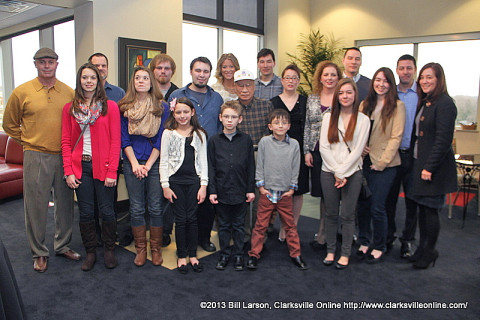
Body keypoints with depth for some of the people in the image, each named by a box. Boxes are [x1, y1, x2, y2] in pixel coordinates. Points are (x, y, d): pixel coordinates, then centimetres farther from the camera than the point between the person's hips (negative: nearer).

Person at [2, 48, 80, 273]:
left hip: (65, 157, 3)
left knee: (65, 203, 11)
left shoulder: (69, 93, 4)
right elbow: (10, 124, 9)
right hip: (35, 157, -2)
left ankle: (63, 245, 28)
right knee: (36, 205, 4)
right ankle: (39, 252, 19)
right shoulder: (22, 92, -1)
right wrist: (27, 141, 4)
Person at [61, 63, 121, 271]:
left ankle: (109, 250, 23)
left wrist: (112, 171, -10)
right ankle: (90, 252, 23)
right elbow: (66, 142, 6)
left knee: (107, 210, 4)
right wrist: (68, 172, -3)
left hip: (103, 166, -2)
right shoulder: (70, 108, 7)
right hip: (80, 167, 2)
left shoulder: (110, 106, 0)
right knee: (86, 212, 8)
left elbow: (115, 141, -4)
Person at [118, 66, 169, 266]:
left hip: (155, 163, -1)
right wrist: (135, 164, -7)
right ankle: (140, 249, 19)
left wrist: (148, 165, -7)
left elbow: (162, 139, -1)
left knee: (156, 208, 3)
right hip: (132, 164, 1)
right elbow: (124, 138, 3)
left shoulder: (162, 107, 2)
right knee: (136, 208, 6)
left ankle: (156, 249, 17)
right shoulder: (124, 107, 5)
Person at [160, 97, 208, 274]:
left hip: (194, 180, 1)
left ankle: (193, 254, 21)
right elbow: (163, 161, 0)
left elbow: (203, 160, 4)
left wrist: (203, 185, -1)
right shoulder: (168, 133, 1)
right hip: (175, 181, -1)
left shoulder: (199, 134, 5)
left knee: (192, 218, 6)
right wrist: (165, 185, -5)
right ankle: (181, 256, 20)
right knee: (180, 219, 4)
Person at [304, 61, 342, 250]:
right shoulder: (312, 99, 11)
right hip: (316, 152, 3)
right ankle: (324, 233, 22)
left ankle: (322, 235, 13)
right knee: (321, 193, 7)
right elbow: (307, 126, 11)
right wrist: (307, 151, 3)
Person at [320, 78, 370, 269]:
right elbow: (323, 147, -1)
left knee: (347, 215, 3)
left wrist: (343, 172, -11)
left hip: (352, 173, -1)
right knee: (331, 214, 8)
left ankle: (346, 253, 16)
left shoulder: (363, 120, 2)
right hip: (329, 172, 2)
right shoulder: (329, 117, 7)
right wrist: (336, 172, -9)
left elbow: (358, 149, -5)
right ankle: (330, 251, 21)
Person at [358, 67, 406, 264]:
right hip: (364, 161, 4)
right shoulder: (365, 105, 11)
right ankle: (364, 242, 26)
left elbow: (396, 137, -8)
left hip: (384, 165, -4)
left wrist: (382, 162, -11)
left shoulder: (397, 106, -3)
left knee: (377, 207, -3)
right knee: (362, 205, 8)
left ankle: (379, 247, 16)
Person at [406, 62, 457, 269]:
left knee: (430, 209, 2)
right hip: (419, 163, 8)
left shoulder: (444, 103, -14)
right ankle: (423, 248, 28)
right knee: (422, 208, 15)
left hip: (435, 167, -8)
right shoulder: (424, 102, 14)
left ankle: (429, 252, 19)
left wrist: (430, 167, -19)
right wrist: (417, 164, 10)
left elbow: (443, 139, -19)